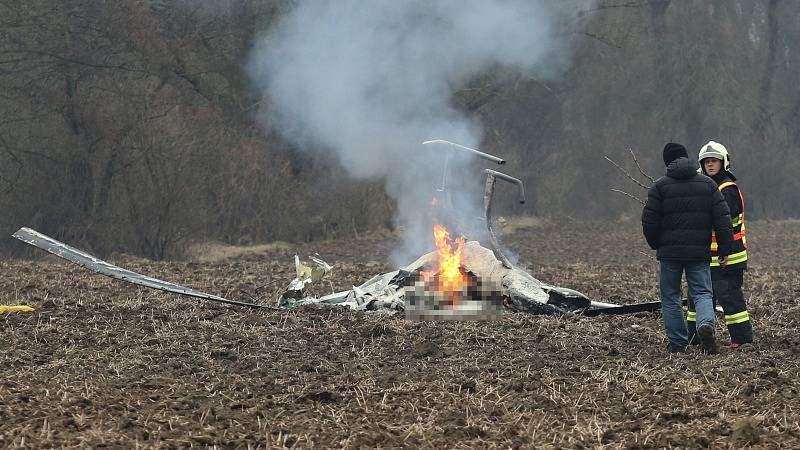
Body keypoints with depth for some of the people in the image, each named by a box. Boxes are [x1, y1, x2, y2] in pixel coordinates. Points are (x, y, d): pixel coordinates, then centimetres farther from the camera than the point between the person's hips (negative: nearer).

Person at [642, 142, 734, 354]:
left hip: (669, 251, -1)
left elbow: (649, 221, -3)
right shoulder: (707, 184, 5)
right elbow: (723, 219, 2)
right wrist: (724, 250, 5)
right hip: (700, 251, 1)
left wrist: (656, 245, 14)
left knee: (671, 297, 9)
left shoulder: (660, 186, -2)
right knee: (702, 293, 6)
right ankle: (706, 324, -24)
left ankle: (677, 343, 8)